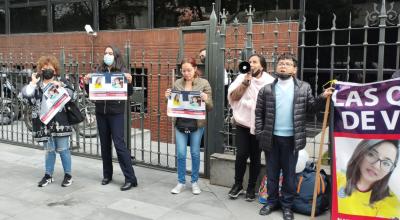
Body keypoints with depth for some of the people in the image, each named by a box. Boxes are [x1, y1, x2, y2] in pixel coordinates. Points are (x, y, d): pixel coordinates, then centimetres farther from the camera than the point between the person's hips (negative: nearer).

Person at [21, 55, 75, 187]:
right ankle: (48, 175, 25)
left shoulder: (60, 83, 5)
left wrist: (60, 86, -17)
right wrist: (33, 82, -9)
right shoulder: (36, 86, 8)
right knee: (49, 150, 13)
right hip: (44, 123, 2)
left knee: (63, 149, 4)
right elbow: (26, 94, -10)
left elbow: (72, 95, -9)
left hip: (59, 122, -2)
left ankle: (68, 175, 16)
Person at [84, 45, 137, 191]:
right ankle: (107, 175, 26)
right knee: (105, 144, 12)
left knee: (119, 144, -8)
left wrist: (129, 82, -24)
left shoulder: (122, 71, -4)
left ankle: (130, 179, -3)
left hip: (116, 113, -4)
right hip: (100, 112, 5)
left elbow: (129, 93, -6)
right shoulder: (99, 71, 6)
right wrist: (87, 83, -9)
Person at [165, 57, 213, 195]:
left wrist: (206, 100, -23)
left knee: (195, 153, 7)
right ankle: (181, 182, 19)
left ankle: (195, 182, 24)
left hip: (197, 123, -1)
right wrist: (168, 97, -9)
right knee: (181, 154, 3)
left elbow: (210, 107, -3)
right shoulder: (177, 83, 3)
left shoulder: (204, 83, -3)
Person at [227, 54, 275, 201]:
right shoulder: (242, 77, 3)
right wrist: (245, 81, -14)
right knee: (241, 154, -4)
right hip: (243, 123, 1)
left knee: (255, 157, 7)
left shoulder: (269, 81, -2)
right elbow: (233, 97, -5)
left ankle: (251, 187, 21)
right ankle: (238, 184, 17)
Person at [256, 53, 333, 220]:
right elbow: (259, 113, 2)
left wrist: (322, 98, -14)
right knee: (272, 173, 13)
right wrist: (259, 133, -3)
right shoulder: (267, 89, 0)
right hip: (271, 138, 1)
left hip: (292, 138, -1)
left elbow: (311, 108, 2)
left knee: (289, 174, 10)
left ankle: (287, 205, 24)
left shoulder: (303, 88, 1)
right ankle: (272, 201, 29)